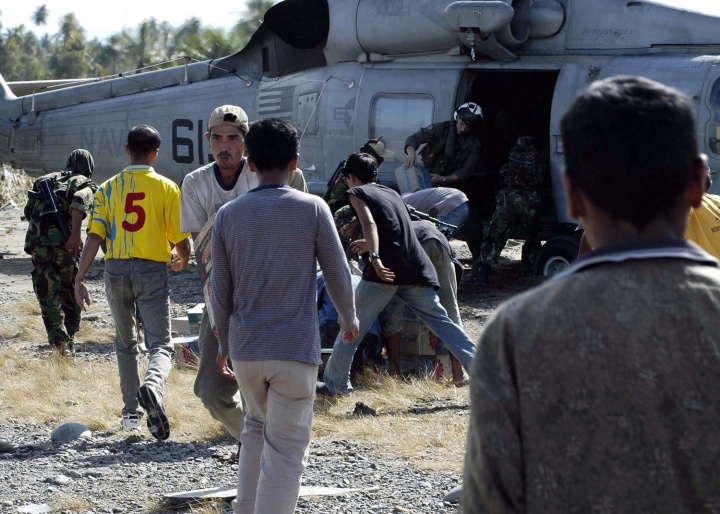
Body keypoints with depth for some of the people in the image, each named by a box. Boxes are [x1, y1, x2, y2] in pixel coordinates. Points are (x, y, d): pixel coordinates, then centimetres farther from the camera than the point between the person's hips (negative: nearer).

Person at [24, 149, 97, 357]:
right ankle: (70, 338, 21)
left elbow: (28, 211, 18)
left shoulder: (44, 180, 21)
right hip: (64, 243, -2)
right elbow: (79, 201, -16)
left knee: (48, 295, 1)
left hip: (38, 242, 2)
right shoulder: (85, 184, 8)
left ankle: (58, 339, -16)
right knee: (71, 293, 17)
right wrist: (76, 233, -26)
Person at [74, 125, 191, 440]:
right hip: (152, 271, -3)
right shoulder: (167, 188, 0)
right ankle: (153, 386, -36)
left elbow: (94, 236, -4)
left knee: (126, 343, 19)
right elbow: (180, 239, 0)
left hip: (116, 269, 3)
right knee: (161, 344, -5)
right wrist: (183, 261, 22)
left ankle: (131, 411, 22)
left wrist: (80, 279, -6)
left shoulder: (108, 189, 6)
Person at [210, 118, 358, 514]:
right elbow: (338, 273, 0)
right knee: (285, 451, -1)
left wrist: (224, 344, 19)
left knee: (256, 426, 26)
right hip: (295, 349, -4)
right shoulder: (312, 209, -6)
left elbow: (220, 289, 6)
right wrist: (349, 320, 18)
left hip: (245, 348, 4)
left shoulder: (228, 215, 2)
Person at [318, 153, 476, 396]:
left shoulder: (357, 193, 8)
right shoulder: (391, 193, 27)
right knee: (442, 322, 8)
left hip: (386, 267, -6)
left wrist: (374, 256, -27)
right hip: (416, 267, 6)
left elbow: (370, 223, -12)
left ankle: (335, 383, 5)